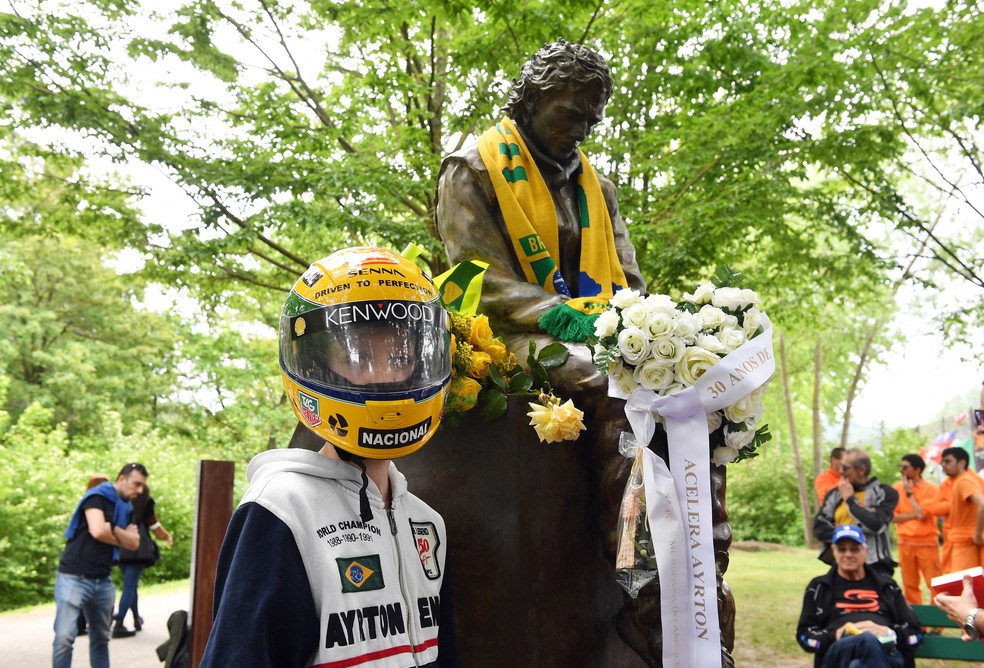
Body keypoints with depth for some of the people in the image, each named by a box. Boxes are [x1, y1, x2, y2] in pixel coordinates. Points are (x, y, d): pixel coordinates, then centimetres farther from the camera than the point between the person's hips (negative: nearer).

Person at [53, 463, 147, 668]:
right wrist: (122, 537, -5)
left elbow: (134, 543, 3)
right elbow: (98, 531, -24)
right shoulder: (97, 496, -9)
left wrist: (112, 529, -11)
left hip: (103, 581, 8)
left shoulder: (126, 508, 14)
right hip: (74, 578, -8)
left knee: (101, 638, 14)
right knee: (64, 637, -10)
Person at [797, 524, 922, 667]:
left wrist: (888, 633, -2)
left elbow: (915, 632, 20)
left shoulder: (887, 585, 28)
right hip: (839, 655, -1)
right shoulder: (819, 587, 24)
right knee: (868, 640, -42)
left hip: (887, 653, 1)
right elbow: (804, 635, 15)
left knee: (870, 642, -42)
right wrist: (835, 635, -5)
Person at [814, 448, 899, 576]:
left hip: (875, 567, -4)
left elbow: (875, 524, -18)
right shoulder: (834, 494, 10)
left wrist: (849, 498, -9)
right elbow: (820, 528, 3)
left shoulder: (885, 493, -2)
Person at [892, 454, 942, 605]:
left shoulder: (930, 488, -6)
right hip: (905, 542, 3)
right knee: (909, 584, 7)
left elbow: (923, 514, -17)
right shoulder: (897, 488, 4)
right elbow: (892, 517, -2)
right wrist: (915, 514, -13)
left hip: (927, 542, -3)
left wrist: (909, 493, -11)